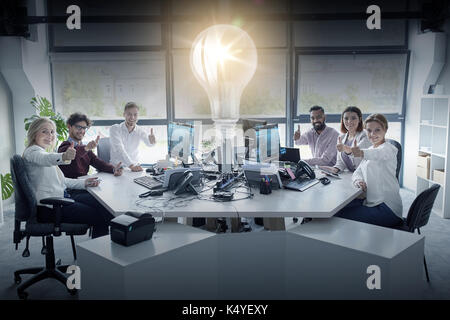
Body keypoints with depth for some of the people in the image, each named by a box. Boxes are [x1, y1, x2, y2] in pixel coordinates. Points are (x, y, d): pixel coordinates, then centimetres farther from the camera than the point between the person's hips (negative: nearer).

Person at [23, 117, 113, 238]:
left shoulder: (42, 151, 23)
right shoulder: (32, 151, -7)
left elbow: (61, 181, 22)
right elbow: (45, 159, -34)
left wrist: (84, 183, 8)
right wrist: (63, 157, -55)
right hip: (49, 208, -10)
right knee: (101, 218, -16)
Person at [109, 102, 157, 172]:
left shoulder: (140, 131, 1)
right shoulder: (114, 129, -8)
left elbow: (148, 143, -18)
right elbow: (119, 149, -20)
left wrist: (151, 141, -43)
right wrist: (131, 165, -33)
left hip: (135, 167, 3)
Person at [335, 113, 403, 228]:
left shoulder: (388, 149, -11)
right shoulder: (371, 149, 15)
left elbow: (376, 154, -36)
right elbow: (358, 171, 13)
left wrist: (360, 152, -57)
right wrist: (358, 180, -11)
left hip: (386, 209, -8)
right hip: (371, 202, 8)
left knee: (340, 216, -18)